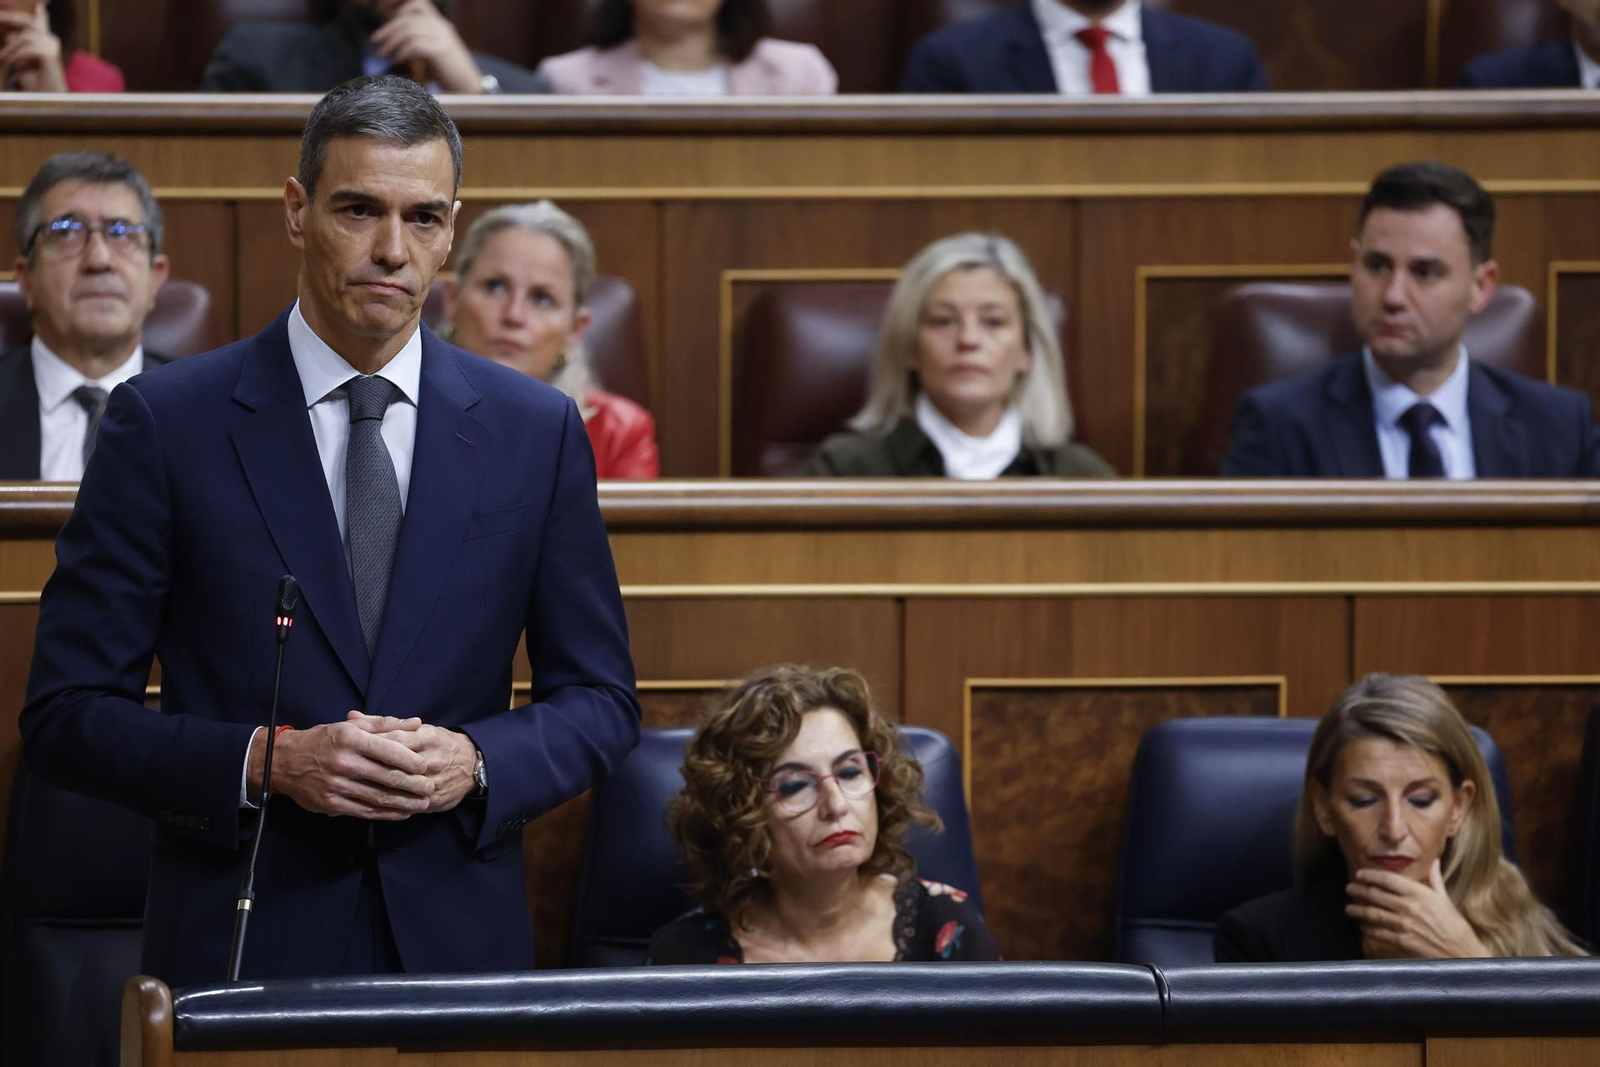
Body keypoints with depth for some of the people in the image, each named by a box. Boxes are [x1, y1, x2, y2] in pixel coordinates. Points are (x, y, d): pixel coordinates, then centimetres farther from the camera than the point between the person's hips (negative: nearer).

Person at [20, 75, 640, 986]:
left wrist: (476, 763, -10)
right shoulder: (165, 423, -3)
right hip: (242, 945, -2)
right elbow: (68, 714, -4)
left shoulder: (535, 430, 4)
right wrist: (265, 763, -17)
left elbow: (600, 701, 9)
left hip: (461, 941, 2)